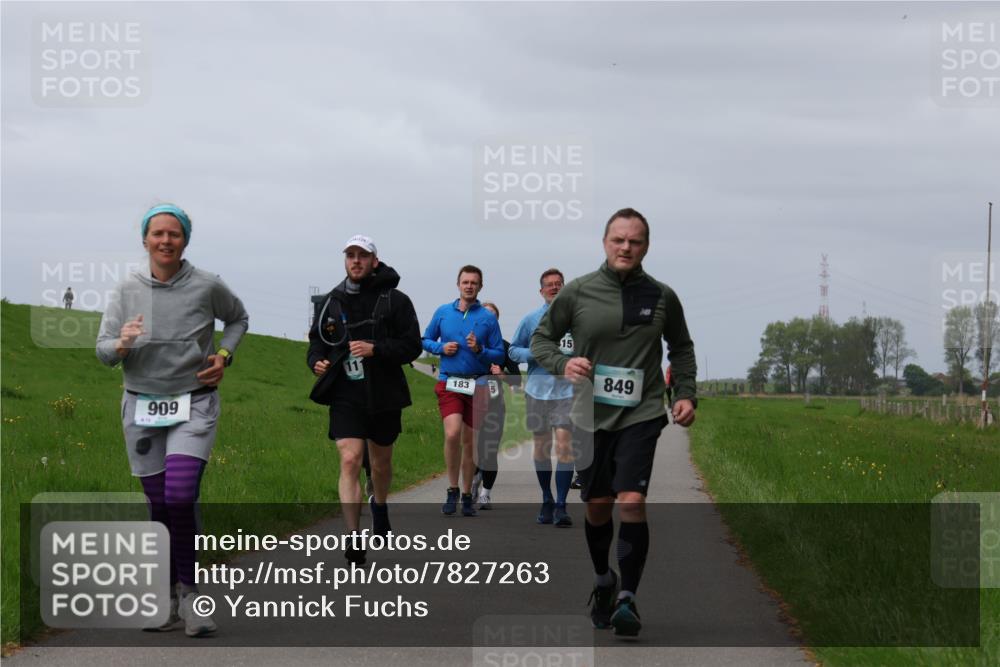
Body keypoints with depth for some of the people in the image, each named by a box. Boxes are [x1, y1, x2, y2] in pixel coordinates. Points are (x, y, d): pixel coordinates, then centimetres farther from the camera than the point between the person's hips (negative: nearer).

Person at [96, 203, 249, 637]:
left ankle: (189, 593, -2)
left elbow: (238, 318, 16)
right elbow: (102, 350, -1)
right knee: (159, 505, 7)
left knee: (180, 499, -18)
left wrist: (224, 356, -1)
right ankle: (168, 600, 18)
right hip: (142, 407, 2)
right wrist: (121, 344, -23)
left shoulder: (207, 287, -4)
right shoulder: (127, 291, -1)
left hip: (194, 406, -2)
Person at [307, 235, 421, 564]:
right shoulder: (331, 302, 6)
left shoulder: (394, 301, -3)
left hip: (384, 395, 0)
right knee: (350, 460, -16)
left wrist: (376, 349, -22)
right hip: (345, 395, 0)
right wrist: (317, 361, -6)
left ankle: (379, 504, 49)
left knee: (380, 462, 18)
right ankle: (353, 536, -20)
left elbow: (412, 346, -7)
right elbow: (317, 341, 16)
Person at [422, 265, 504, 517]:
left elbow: (499, 355, 3)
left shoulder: (488, 318, 1)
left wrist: (479, 350, -15)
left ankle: (467, 495, 22)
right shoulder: (443, 312, 6)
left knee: (469, 442, 9)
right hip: (449, 383, -1)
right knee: (452, 434, -19)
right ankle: (452, 490, -4)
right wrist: (441, 348, -3)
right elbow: (426, 340, 16)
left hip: (478, 386, 1)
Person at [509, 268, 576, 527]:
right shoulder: (531, 319, 8)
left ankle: (561, 506, -13)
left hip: (568, 391, -2)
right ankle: (547, 501, 24)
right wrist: (537, 353, -8)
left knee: (565, 445, -13)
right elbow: (513, 351, 10)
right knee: (541, 446, 9)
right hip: (538, 389, 2)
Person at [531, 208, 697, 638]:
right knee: (597, 506, 10)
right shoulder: (577, 293, -2)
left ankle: (628, 598, -7)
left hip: (641, 414, -1)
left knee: (632, 501, -16)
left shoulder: (662, 297, 2)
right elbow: (542, 338, 8)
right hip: (591, 414, 1)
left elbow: (681, 347, 18)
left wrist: (685, 394, 7)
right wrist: (562, 364, -12)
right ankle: (603, 582, 35)